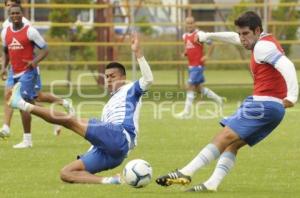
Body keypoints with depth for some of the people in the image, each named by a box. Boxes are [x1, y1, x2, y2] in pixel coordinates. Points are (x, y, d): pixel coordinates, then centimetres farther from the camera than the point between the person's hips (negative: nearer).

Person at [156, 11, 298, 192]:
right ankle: (212, 184, -6)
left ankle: (186, 173, -16)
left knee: (226, 136, -13)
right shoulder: (264, 42, 19)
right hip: (272, 108, 10)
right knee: (233, 143, 5)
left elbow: (287, 66, -26)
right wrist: (208, 36, 44)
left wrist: (292, 96, -34)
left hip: (265, 104, -10)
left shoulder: (263, 46, -12)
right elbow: (234, 37, 37)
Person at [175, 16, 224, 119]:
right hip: (191, 65, 9)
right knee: (199, 88, 14)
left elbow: (211, 44, -10)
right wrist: (185, 53, 5)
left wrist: (207, 56, -16)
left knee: (190, 87, -10)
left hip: (198, 65, -9)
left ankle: (186, 112, -7)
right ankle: (218, 99, 31)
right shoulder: (185, 36, 10)